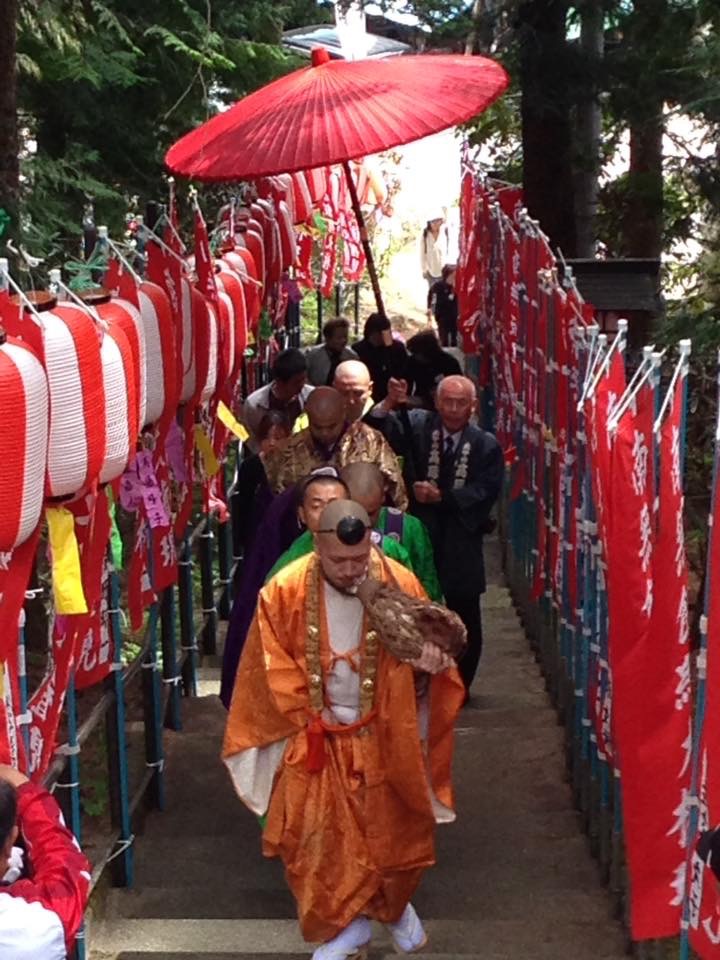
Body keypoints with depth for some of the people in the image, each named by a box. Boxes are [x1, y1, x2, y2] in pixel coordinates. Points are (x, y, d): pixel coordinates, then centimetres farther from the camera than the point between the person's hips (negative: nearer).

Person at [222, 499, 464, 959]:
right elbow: (275, 671, -6)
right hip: (315, 737, 0)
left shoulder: (400, 584, -15)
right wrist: (312, 718, -7)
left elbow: (428, 645, -5)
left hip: (383, 734, 1)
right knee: (321, 837, 3)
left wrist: (430, 662, -28)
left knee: (393, 829, 12)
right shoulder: (285, 592, -15)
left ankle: (393, 904, 41)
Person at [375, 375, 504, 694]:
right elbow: (384, 431, -17)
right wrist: (389, 405, -36)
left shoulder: (486, 445, -2)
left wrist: (442, 497, -21)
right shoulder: (418, 425, 0)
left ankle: (460, 685, 28)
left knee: (465, 618, 11)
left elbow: (485, 492, -12)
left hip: (461, 546, 0)